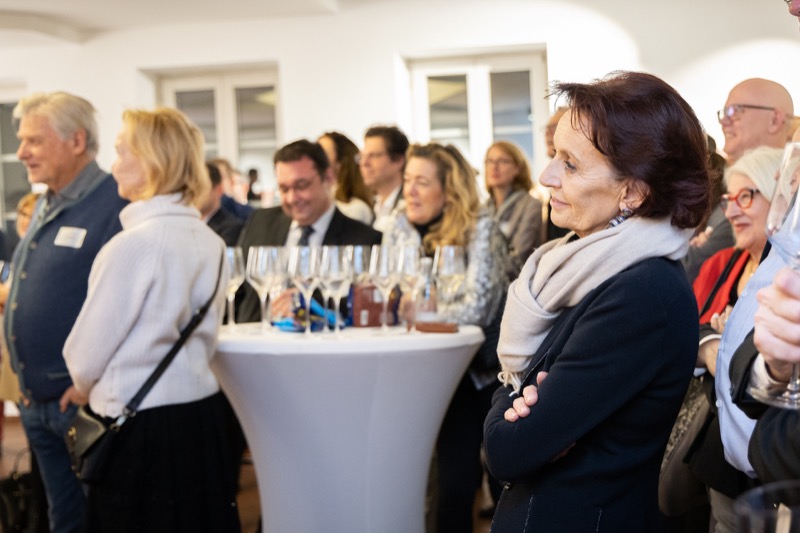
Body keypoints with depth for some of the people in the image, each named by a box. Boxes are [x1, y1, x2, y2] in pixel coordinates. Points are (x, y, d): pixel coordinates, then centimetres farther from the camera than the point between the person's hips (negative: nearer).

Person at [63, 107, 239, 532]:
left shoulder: (133, 244, -18)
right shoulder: (210, 242, 4)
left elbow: (85, 355, -10)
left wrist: (88, 390, 10)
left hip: (142, 427, -7)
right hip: (201, 411, 7)